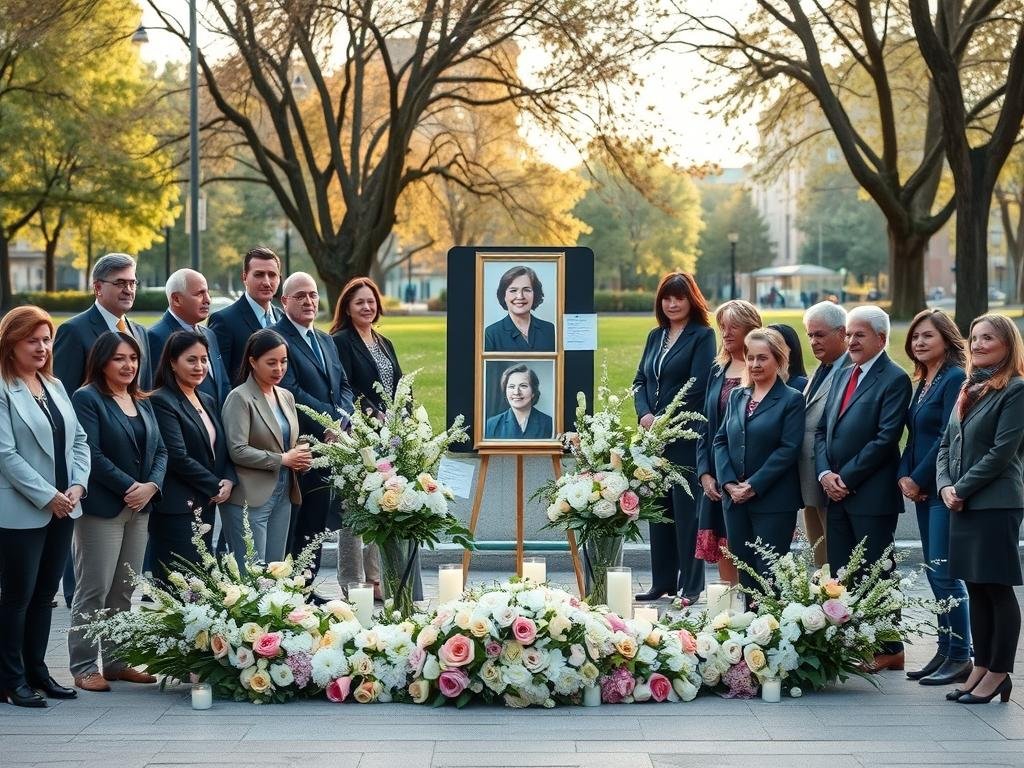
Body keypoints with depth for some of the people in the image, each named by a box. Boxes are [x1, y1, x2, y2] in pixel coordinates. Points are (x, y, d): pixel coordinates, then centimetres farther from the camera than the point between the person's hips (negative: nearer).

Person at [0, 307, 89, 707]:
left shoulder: (54, 386, 12)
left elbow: (78, 440, 12)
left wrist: (77, 486, -4)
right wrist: (47, 496, -16)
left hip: (62, 509, 7)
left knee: (44, 594, 13)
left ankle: (36, 670, 21)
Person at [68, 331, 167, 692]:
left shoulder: (142, 402, 16)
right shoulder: (87, 399, -6)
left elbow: (160, 451, 14)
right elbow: (92, 454, -14)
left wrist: (151, 486, -5)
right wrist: (129, 487, -15)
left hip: (139, 508, 7)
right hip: (102, 508, -7)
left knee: (125, 591, 9)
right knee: (94, 590, -5)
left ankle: (116, 660, 15)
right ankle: (84, 667, 0)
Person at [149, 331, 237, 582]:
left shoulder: (208, 402, 17)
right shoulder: (162, 402, -9)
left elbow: (221, 448, 18)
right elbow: (178, 457, -16)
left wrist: (229, 480, -2)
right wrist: (215, 487, -9)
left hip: (206, 505, 8)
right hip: (178, 510, -8)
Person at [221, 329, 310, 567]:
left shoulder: (286, 397, 14)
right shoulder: (240, 398, -9)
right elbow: (238, 451, -17)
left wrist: (301, 457, 0)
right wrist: (283, 459, -12)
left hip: (283, 496, 7)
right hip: (251, 499, -7)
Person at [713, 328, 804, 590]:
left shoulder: (792, 399, -4)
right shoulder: (737, 396, 13)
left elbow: (789, 449, -11)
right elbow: (721, 441, 9)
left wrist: (754, 486, -15)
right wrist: (729, 483, -5)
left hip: (773, 500, -5)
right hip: (735, 499, 5)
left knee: (769, 573, -4)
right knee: (743, 569, 8)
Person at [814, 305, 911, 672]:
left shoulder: (894, 379, -8)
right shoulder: (844, 376, 16)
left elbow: (886, 438, -16)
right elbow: (822, 430, 14)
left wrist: (847, 478, -15)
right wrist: (825, 473, -2)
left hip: (871, 495, -7)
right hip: (836, 492, 7)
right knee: (841, 574, 8)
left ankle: (890, 650, 7)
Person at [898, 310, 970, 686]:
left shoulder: (955, 379, -12)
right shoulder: (924, 383, 15)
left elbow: (949, 438, -17)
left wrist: (919, 480, -13)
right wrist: (905, 476, 1)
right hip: (922, 490, 9)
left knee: (944, 572, -8)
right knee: (935, 571, 10)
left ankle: (960, 657, -2)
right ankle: (946, 651, 16)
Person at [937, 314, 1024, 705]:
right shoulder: (969, 389, 15)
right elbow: (947, 443, 15)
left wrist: (962, 488, -12)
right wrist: (945, 485, -1)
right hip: (962, 504, 8)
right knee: (975, 588, 11)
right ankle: (981, 667, 18)